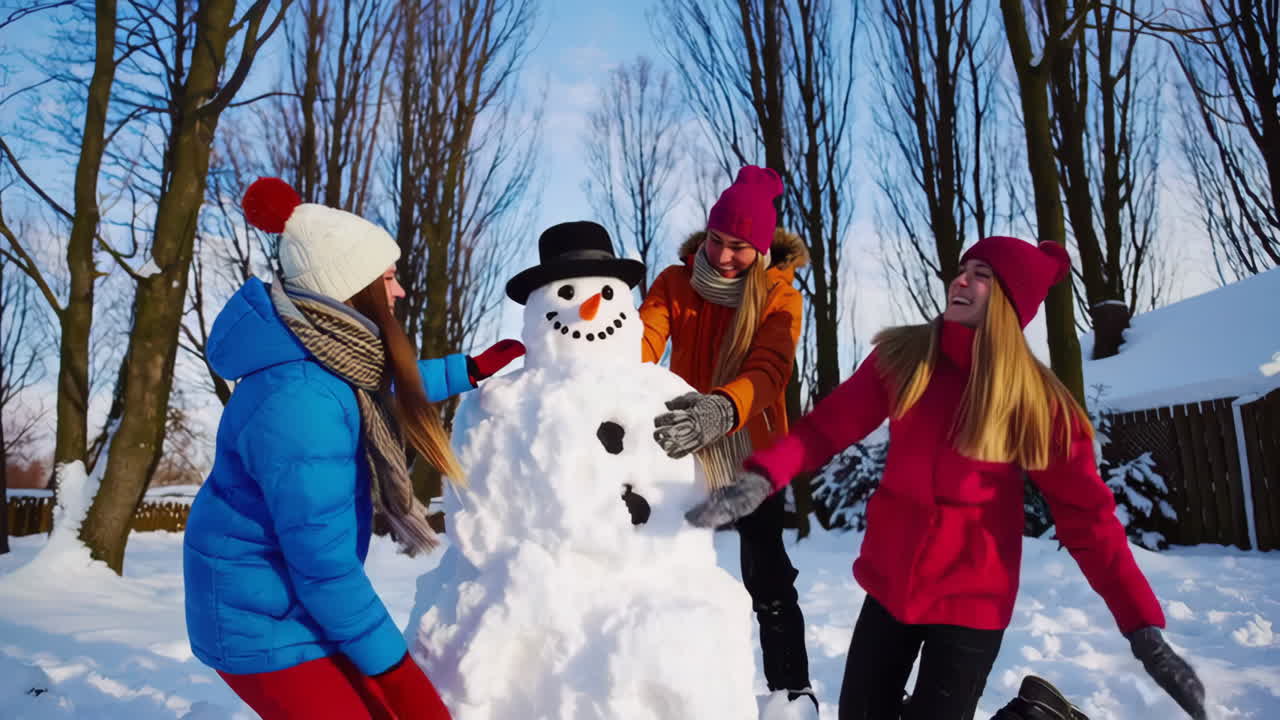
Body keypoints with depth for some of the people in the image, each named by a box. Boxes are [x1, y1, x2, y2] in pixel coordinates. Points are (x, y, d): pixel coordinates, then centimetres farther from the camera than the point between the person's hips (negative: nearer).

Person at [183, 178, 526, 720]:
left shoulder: (324, 354, -2)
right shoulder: (300, 404, -32)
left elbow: (386, 390, 23)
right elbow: (324, 565, -29)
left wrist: (470, 371, 20)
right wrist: (398, 672, -20)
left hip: (298, 607, 9)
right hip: (264, 624, -9)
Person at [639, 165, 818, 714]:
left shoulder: (779, 294, -14)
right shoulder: (675, 283, -8)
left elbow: (771, 369, -32)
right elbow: (642, 341, -25)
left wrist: (721, 408, -53)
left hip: (751, 452, -2)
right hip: (686, 452, 2)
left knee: (767, 576, 2)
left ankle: (792, 690, 19)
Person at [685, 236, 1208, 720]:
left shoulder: (1038, 401, -11)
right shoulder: (901, 357, -4)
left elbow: (1087, 517, -9)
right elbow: (828, 425, -11)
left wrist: (1144, 628, -16)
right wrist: (759, 480, -27)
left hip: (970, 598, -3)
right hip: (889, 581, 4)